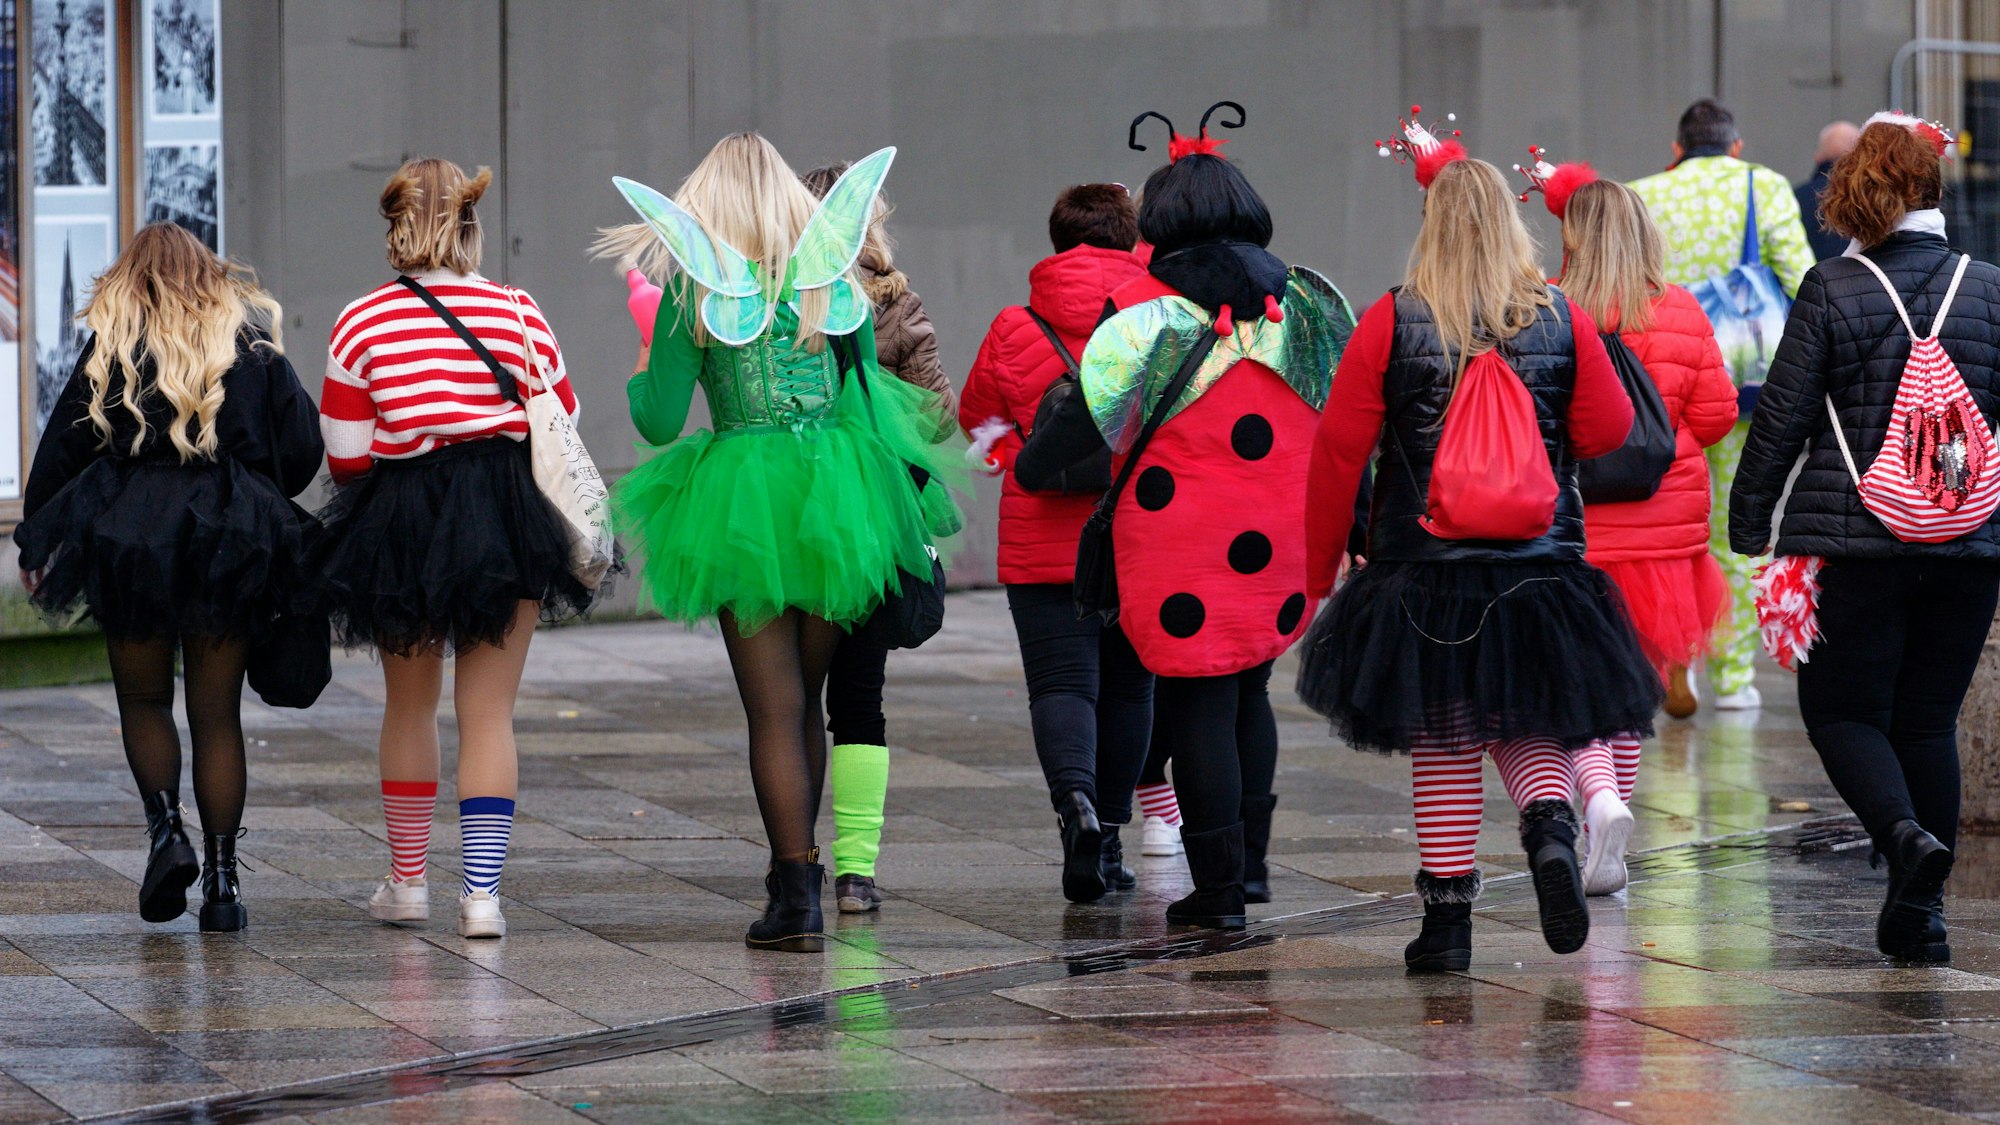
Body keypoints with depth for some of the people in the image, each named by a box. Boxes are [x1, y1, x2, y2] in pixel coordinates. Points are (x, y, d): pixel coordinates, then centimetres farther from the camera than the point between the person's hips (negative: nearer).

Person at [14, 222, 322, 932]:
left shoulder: (112, 346, 1)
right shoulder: (255, 345, 7)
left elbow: (62, 447, 1)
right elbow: (302, 448, 6)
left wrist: (36, 546, 9)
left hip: (127, 530, -2)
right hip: (235, 543, 2)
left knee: (143, 700, 14)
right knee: (217, 713, 6)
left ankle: (166, 829, -8)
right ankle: (221, 880, 2)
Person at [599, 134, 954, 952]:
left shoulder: (694, 288, -5)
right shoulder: (833, 277, 5)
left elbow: (660, 422, -5)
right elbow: (867, 389, 10)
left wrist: (640, 376, 15)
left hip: (743, 503, -3)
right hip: (836, 502, 3)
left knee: (773, 708, -2)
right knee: (807, 700, 16)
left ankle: (796, 895, -8)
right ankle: (798, 874, 22)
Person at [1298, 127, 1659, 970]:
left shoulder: (1389, 325, -7)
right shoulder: (1563, 321, -3)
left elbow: (1339, 451, -4)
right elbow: (1607, 432, 4)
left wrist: (1319, 562, 6)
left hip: (1422, 570, -1)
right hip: (1540, 571, 1)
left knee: (1442, 744, 8)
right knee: (1531, 729, 14)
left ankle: (1448, 918, 5)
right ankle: (1550, 825, -16)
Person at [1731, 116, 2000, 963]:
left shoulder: (1832, 291, -6)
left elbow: (1781, 419, -4)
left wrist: (1748, 528, 4)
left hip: (1853, 542, -3)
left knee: (1842, 710, 7)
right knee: (1930, 720, 12)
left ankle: (1905, 832, -21)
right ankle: (1918, 913, 9)